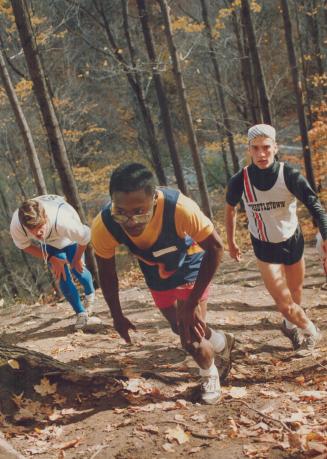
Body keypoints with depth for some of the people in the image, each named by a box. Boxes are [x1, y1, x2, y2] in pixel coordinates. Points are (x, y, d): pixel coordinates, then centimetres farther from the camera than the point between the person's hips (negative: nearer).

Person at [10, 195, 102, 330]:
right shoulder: (16, 226, -41)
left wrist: (77, 259, -10)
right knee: (62, 276, -9)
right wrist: (51, 259, -23)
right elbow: (24, 245, -16)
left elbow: (85, 236, -28)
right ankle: (82, 315, 5)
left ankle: (90, 295, 38)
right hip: (48, 243, 2)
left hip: (68, 238, -2)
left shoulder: (63, 222, -49)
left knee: (77, 269, 2)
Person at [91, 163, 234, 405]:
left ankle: (210, 377, 25)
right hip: (158, 277, 4)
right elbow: (107, 272, -13)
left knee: (192, 339, -8)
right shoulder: (104, 227, -34)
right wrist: (117, 316, -3)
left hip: (190, 268, -3)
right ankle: (223, 342, 52)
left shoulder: (179, 207, -43)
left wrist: (191, 303, -29)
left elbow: (215, 247, -29)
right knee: (182, 329, 20)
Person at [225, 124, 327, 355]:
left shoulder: (290, 176, -22)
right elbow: (230, 209, 2)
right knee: (284, 303, -7)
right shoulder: (240, 181, -18)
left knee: (296, 294, 17)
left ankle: (291, 326, 49)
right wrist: (231, 242, 10)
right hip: (265, 248, 0)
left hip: (293, 241, 1)